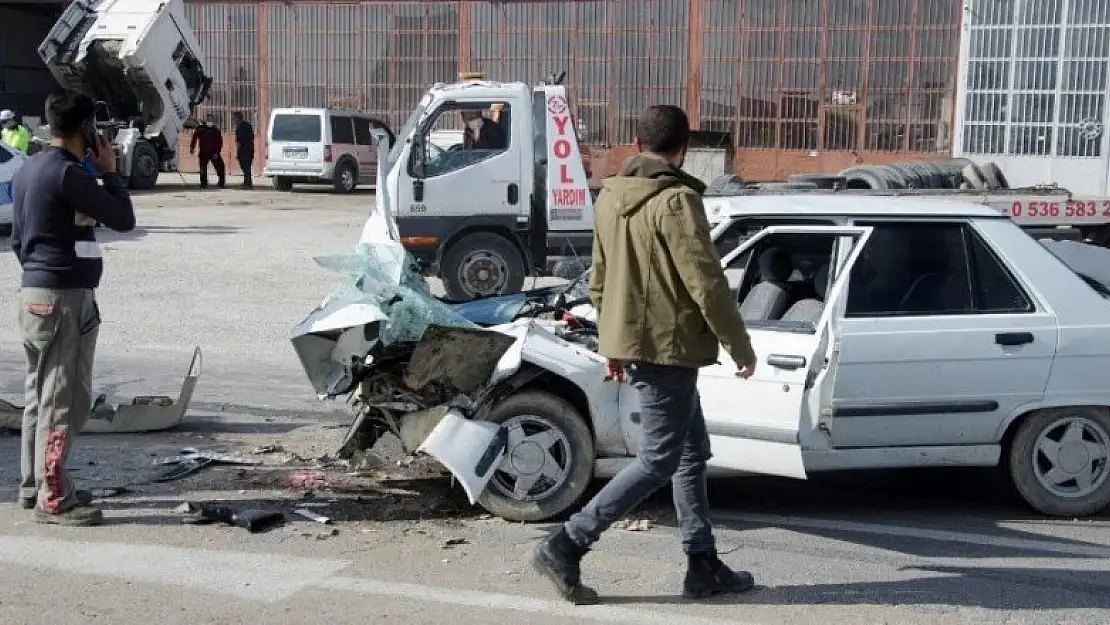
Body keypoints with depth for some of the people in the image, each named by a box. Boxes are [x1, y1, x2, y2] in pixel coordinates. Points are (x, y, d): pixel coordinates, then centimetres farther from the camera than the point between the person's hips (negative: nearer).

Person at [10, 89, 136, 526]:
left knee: (40, 395, 15)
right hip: (64, 297, -10)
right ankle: (53, 499, -2)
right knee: (64, 400, -5)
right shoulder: (68, 173, -17)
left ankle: (34, 485, 23)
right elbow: (123, 219, -13)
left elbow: (18, 237, 19)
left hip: (34, 292, 10)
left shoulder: (28, 170, 13)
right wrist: (109, 171, -3)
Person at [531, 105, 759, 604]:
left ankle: (704, 567, 21)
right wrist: (740, 346, -9)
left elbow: (599, 279, 16)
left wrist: (611, 341, 23)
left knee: (692, 453, 16)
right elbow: (706, 283, -19)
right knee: (658, 461, 0)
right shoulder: (676, 201, -17)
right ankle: (564, 547, -1)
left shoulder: (610, 197, 9)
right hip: (667, 345, -9)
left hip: (631, 340, 9)